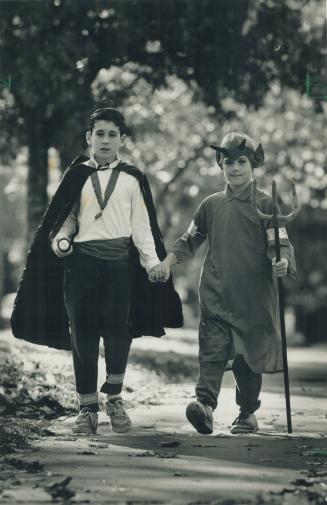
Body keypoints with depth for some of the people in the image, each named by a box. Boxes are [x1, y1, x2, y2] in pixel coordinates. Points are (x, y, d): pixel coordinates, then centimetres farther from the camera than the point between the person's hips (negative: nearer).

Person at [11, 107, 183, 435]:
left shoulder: (132, 179, 10)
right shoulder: (77, 175, 11)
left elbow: (142, 227, 7)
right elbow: (66, 218, 12)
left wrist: (154, 262, -3)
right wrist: (60, 240, -8)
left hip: (120, 261, 0)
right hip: (82, 260, 1)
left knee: (118, 331, -6)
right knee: (83, 334, 0)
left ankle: (114, 398, 14)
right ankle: (87, 408, 9)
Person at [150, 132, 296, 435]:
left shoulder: (265, 204, 2)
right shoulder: (211, 205, 12)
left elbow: (279, 243, -5)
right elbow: (189, 241, 20)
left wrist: (282, 262, -27)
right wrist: (168, 261, 5)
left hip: (254, 297, -1)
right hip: (216, 296, 2)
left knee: (249, 358, 7)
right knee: (212, 352, -14)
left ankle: (248, 413, 22)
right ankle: (205, 404, -28)